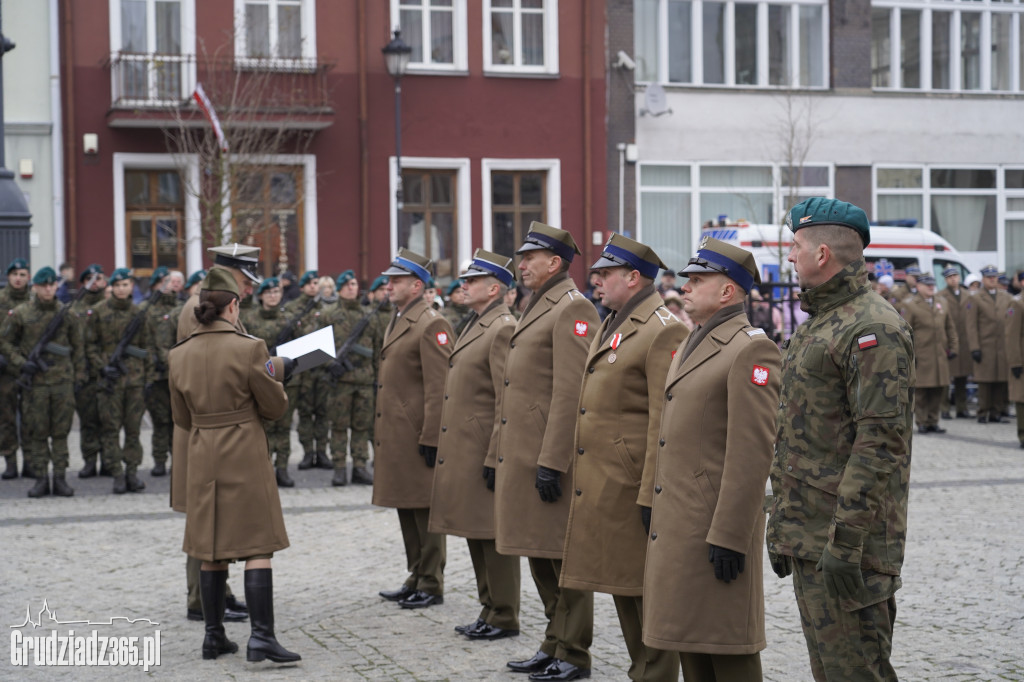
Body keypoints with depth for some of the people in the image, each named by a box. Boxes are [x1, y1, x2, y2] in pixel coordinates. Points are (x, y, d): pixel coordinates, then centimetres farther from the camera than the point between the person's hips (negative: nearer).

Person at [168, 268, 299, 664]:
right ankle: (261, 636, -9)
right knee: (257, 547, -2)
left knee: (212, 551, 12)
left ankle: (214, 636, 16)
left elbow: (182, 418, 11)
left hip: (202, 457, 5)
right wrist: (276, 374, 15)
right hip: (246, 455, -5)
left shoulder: (179, 355, 2)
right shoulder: (249, 348, -12)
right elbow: (275, 406, -4)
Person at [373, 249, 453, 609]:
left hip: (417, 436, -9)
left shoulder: (431, 324, -13)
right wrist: (380, 432, 19)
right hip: (395, 436, 10)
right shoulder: (397, 321, 16)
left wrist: (430, 439, -20)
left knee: (425, 511, -1)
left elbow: (438, 387, -18)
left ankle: (432, 586, 7)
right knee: (406, 509, 16)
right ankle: (416, 578, 25)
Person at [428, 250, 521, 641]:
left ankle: (504, 618, 5)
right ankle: (489, 610, 23)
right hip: (463, 452, 10)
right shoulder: (475, 326, 17)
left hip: (484, 452, -10)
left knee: (493, 535, -3)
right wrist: (442, 446, 20)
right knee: (476, 534, 14)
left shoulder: (503, 329, -14)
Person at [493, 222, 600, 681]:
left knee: (563, 556, -1)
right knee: (539, 554, 16)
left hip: (550, 456, -10)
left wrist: (551, 462, -23)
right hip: (522, 455, 10)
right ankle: (554, 644, 26)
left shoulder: (572, 309, -12)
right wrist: (499, 455, 20)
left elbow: (570, 392, -20)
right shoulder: (536, 308, 18)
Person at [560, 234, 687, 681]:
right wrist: (582, 477, 19)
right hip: (602, 486, 10)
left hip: (634, 487, -10)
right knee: (621, 585, 16)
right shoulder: (611, 326, 16)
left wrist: (652, 495, -21)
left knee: (648, 593, -2)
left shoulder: (664, 331, -14)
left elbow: (665, 423, -19)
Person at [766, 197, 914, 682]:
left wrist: (846, 541, -25)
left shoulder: (874, 328, -16)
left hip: (848, 542, -10)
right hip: (807, 539, 10)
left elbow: (881, 440, -23)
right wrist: (780, 522, 21)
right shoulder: (817, 324, 17)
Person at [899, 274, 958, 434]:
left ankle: (933, 422, 13)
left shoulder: (940, 305, 16)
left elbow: (950, 328, 19)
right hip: (921, 356, -5)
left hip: (940, 356, 5)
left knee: (937, 391, 5)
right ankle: (922, 423, 4)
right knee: (920, 391, -3)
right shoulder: (909, 305, -2)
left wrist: (954, 347, 10)